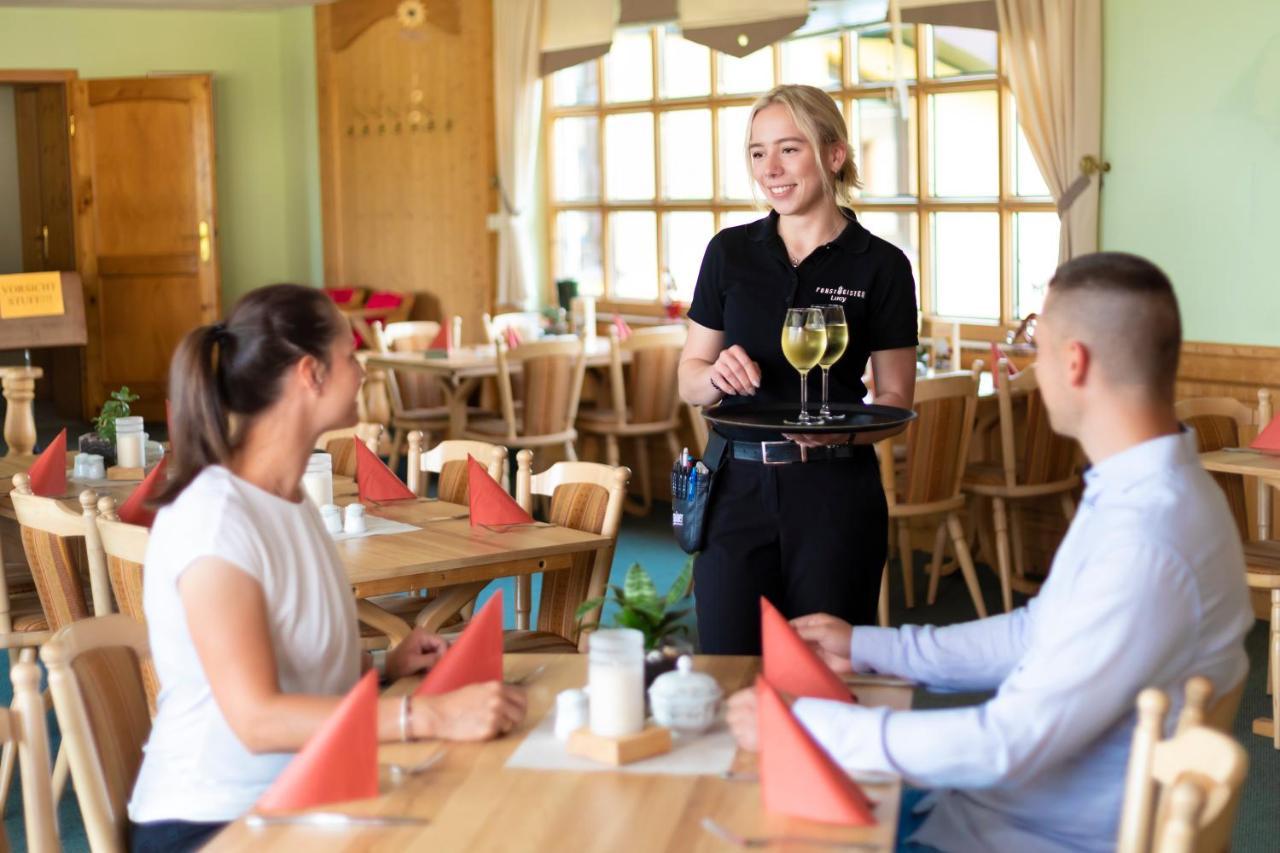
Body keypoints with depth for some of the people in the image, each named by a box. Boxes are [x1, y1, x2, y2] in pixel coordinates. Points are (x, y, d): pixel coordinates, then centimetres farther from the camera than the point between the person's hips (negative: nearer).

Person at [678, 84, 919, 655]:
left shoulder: (880, 265, 0)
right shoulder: (730, 252, 7)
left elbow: (895, 398, 3)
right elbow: (689, 380, 10)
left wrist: (846, 431, -17)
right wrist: (716, 375, -12)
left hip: (834, 493, -2)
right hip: (737, 486, 2)